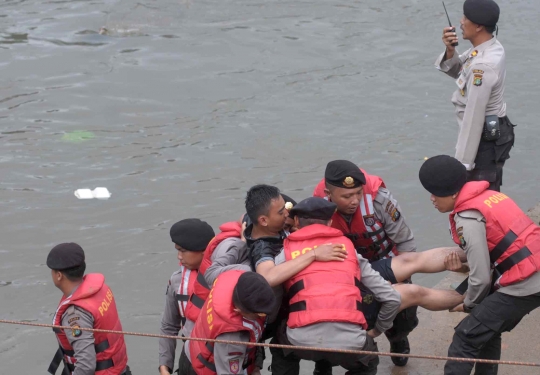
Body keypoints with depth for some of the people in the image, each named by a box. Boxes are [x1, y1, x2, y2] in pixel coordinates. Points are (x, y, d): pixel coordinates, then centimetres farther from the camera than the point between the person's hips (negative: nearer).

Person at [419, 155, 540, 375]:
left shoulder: (468, 219, -15)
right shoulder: (487, 196, 12)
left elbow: (481, 276, -15)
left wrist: (469, 304, 4)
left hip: (522, 287, -9)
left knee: (466, 337, -3)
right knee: (487, 328, 25)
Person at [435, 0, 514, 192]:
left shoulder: (483, 65, -28)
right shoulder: (490, 47, 2)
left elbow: (474, 116, -26)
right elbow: (456, 71, 14)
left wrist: (463, 161, -21)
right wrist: (450, 51, -9)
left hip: (485, 139, -10)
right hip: (494, 133, 10)